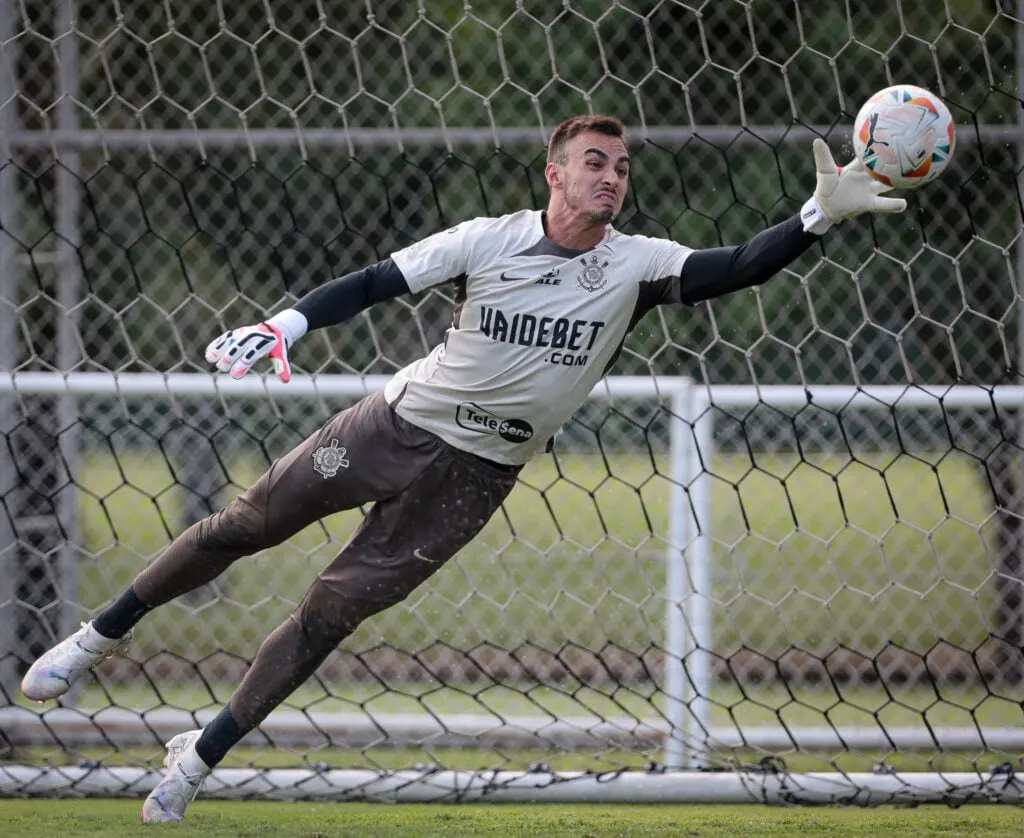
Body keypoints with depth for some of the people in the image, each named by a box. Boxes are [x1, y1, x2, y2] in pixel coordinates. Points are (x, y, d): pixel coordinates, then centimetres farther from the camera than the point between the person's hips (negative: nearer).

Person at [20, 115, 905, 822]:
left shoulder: (638, 266, -12)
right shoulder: (489, 240, -13)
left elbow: (739, 268, -24)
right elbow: (376, 282, -14)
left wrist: (819, 216, -39)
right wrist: (286, 325, -29)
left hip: (475, 474, 0)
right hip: (396, 427, 0)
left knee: (335, 609, -2)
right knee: (242, 527, 4)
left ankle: (203, 755, 9)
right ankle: (103, 635, 26)